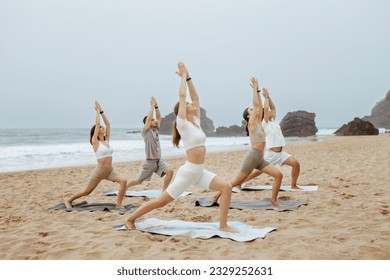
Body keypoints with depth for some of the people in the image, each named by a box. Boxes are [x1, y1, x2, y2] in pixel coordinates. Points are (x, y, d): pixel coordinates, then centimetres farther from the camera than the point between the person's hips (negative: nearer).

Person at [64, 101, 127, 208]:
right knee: (87, 191, 7)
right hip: (99, 171, -5)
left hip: (110, 171, 5)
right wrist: (98, 110, -5)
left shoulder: (107, 140, 8)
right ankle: (68, 200, 30)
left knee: (123, 181, -19)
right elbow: (97, 124, -14)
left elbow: (107, 124, 8)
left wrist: (101, 111, 8)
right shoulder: (95, 142, -8)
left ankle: (119, 204, -9)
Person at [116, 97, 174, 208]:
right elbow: (148, 117, -21)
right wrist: (152, 105, -14)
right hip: (150, 161, -6)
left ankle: (164, 192, -4)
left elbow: (159, 117, 11)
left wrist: (156, 106, 2)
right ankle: (125, 186, 25)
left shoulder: (155, 129, 9)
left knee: (170, 171, -15)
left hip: (159, 160, 6)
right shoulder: (145, 131, -10)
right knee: (139, 181, 1)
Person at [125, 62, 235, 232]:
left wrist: (188, 77, 12)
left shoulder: (196, 122, 10)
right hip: (188, 172, -7)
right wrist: (183, 76, -3)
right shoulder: (183, 124, -10)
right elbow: (182, 96, -14)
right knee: (161, 201, 1)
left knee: (226, 187, -9)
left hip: (200, 172, 7)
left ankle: (223, 225, -4)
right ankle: (131, 219, 17)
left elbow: (195, 97, 13)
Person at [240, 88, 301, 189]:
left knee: (296, 163, -12)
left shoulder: (273, 121, 16)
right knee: (257, 172, 0)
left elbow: (273, 107, 19)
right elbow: (266, 107, -15)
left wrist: (268, 96, 15)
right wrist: (266, 96, -2)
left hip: (281, 153, 7)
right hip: (270, 154, -7)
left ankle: (294, 185, 0)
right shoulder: (265, 123, -4)